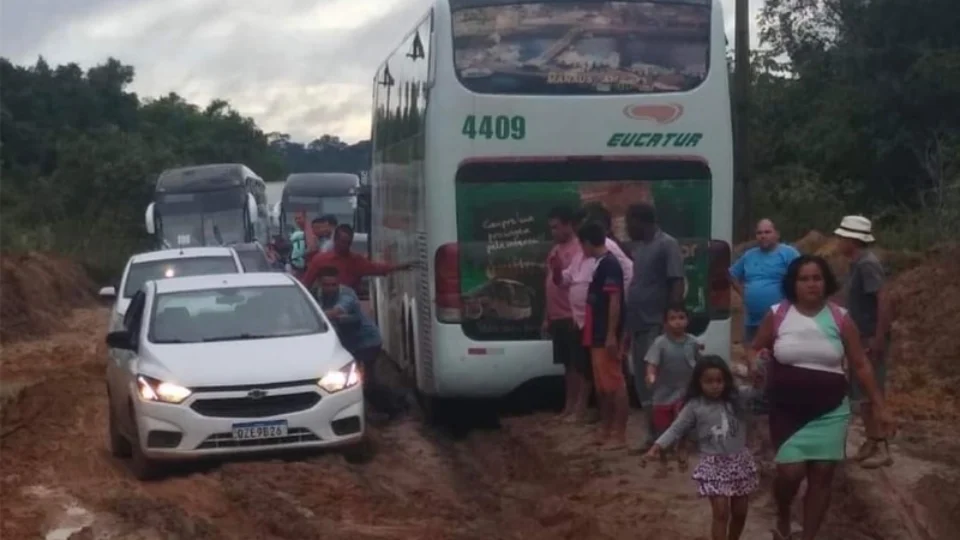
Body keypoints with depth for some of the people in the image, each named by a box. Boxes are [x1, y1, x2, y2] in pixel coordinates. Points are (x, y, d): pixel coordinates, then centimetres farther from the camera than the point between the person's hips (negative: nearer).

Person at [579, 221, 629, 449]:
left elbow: (615, 301, -20)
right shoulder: (601, 264, 14)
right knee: (602, 385, 14)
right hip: (598, 336, 10)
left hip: (607, 336, -10)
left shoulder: (610, 264, -15)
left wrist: (612, 335, -23)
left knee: (614, 384, -6)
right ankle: (606, 430, 21)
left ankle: (619, 434, -3)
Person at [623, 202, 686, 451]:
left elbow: (677, 284, -14)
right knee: (642, 382, 10)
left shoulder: (667, 245, -8)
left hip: (658, 326, -9)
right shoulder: (639, 248, 17)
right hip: (640, 326, 9)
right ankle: (653, 435, 16)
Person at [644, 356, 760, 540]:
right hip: (714, 465, -3)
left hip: (740, 462, 4)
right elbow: (676, 429, -6)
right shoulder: (694, 406, -8)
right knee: (721, 513, -9)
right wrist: (657, 447, -16)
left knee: (740, 512, 13)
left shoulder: (737, 399, -1)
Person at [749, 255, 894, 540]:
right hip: (787, 411, -1)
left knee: (822, 474, 1)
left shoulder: (840, 318, -2)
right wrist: (754, 362, -15)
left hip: (830, 411, 1)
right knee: (791, 472, -11)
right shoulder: (777, 315, -4)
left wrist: (879, 405, 2)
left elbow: (861, 365, 4)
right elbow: (755, 350, 9)